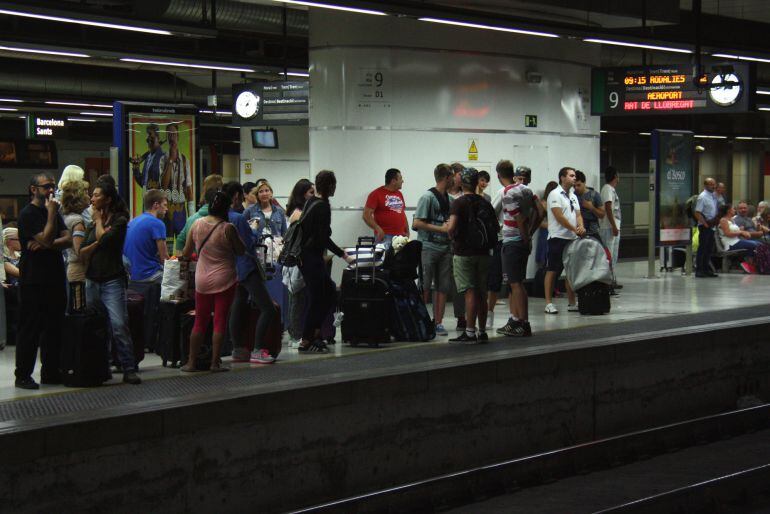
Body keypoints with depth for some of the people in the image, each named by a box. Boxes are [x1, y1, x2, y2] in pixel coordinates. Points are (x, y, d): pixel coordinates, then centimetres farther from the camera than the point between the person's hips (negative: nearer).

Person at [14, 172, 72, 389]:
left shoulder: (53, 212, 16)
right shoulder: (28, 214, -8)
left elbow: (68, 239, 5)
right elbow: (47, 239, -19)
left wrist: (46, 244, -11)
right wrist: (51, 213, -15)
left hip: (54, 279, 7)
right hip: (33, 281, -7)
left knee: (54, 327, 10)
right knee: (30, 329, -3)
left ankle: (51, 372, 17)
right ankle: (23, 376, 2)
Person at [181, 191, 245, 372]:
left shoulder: (197, 224, -1)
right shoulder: (227, 228, -14)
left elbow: (186, 253, 7)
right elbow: (241, 251, -3)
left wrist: (184, 253, 29)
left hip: (202, 280, 4)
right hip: (224, 280, -4)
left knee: (200, 322, 12)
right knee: (220, 321, 3)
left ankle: (191, 362, 13)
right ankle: (215, 362, 2)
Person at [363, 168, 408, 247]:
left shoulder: (399, 194, 17)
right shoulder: (376, 194, -4)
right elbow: (366, 215, -9)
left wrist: (407, 231, 14)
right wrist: (378, 229, -19)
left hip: (401, 236, 6)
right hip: (385, 236, -6)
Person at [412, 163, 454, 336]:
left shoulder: (449, 198, 11)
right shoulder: (428, 197, -8)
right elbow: (416, 224, -13)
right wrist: (440, 228, -14)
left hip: (445, 248, 7)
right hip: (428, 247, -7)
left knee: (443, 287, 7)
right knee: (425, 288, -5)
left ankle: (438, 322, 12)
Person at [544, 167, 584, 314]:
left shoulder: (573, 196, 17)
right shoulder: (555, 194, -7)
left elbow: (578, 214, 11)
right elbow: (559, 216, -15)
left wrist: (581, 227, -10)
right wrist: (575, 229, -15)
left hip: (572, 239, 8)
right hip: (558, 237, -8)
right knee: (552, 270, -4)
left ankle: (571, 302, 16)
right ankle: (548, 303, -3)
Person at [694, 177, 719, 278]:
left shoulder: (714, 195, 12)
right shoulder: (702, 197, -12)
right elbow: (697, 213, -16)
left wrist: (717, 220, 6)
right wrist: (706, 224, -17)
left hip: (712, 226, 8)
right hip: (704, 226, -8)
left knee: (709, 249, 11)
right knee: (702, 248, -5)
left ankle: (706, 269, 18)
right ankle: (699, 270, -1)